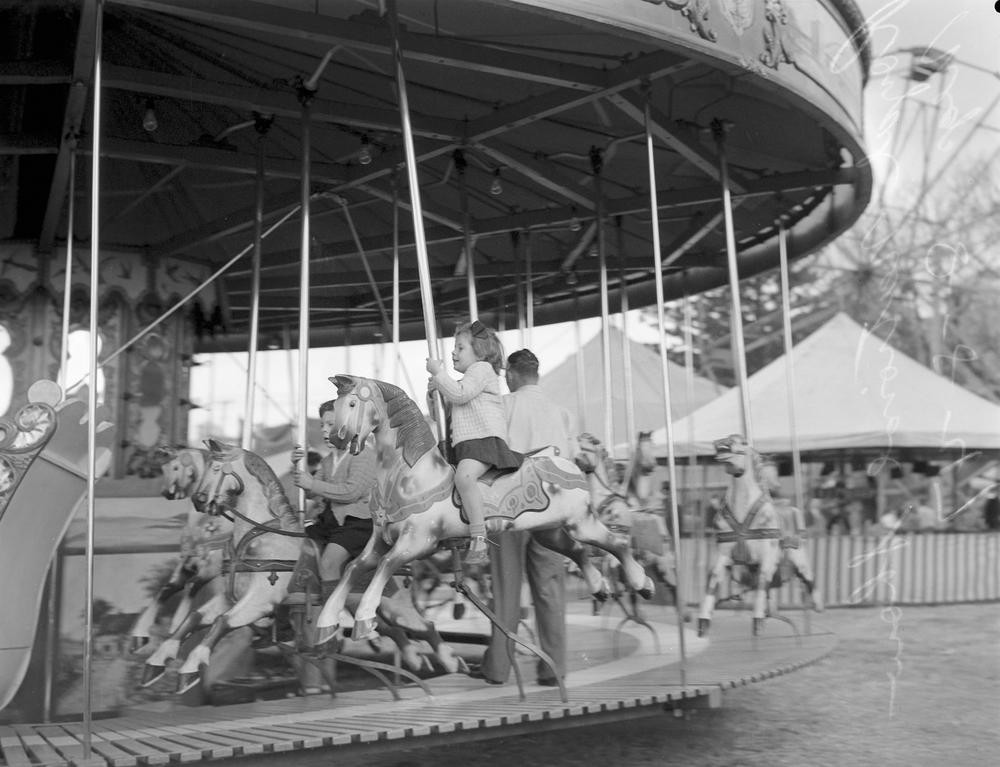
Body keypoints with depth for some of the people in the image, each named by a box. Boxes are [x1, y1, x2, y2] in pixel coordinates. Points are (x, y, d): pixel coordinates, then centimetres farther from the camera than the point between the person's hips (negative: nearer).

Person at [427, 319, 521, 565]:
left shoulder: (482, 369, 0)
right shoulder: (469, 377, 31)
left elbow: (459, 395, -16)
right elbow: (451, 405, 33)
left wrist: (439, 372, -8)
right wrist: (437, 390, 17)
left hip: (485, 437, -12)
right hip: (463, 443, 12)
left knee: (464, 476, -35)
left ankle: (479, 541, -39)